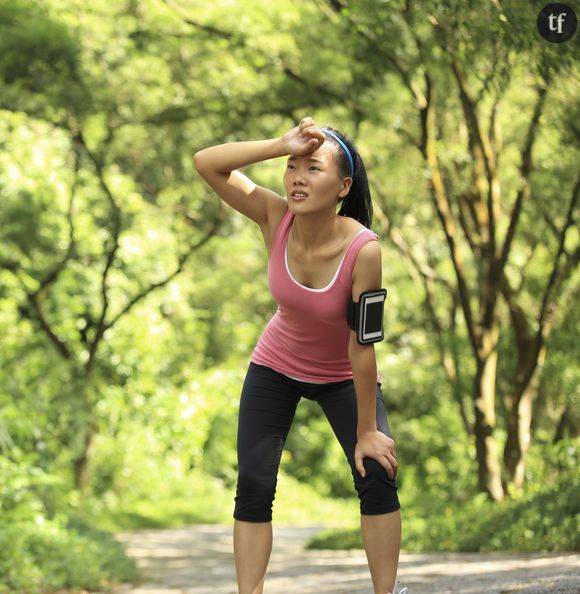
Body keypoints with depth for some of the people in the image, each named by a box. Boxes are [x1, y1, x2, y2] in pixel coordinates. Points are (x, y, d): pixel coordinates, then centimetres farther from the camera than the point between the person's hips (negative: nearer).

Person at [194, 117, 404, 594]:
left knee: (378, 474, -16)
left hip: (344, 376, -2)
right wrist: (283, 145, -40)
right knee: (253, 484, -8)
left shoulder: (363, 249, -33)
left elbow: (362, 344, -28)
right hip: (276, 368, 2)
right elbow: (206, 163, -30)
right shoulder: (276, 218, -24)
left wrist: (367, 431, -21)